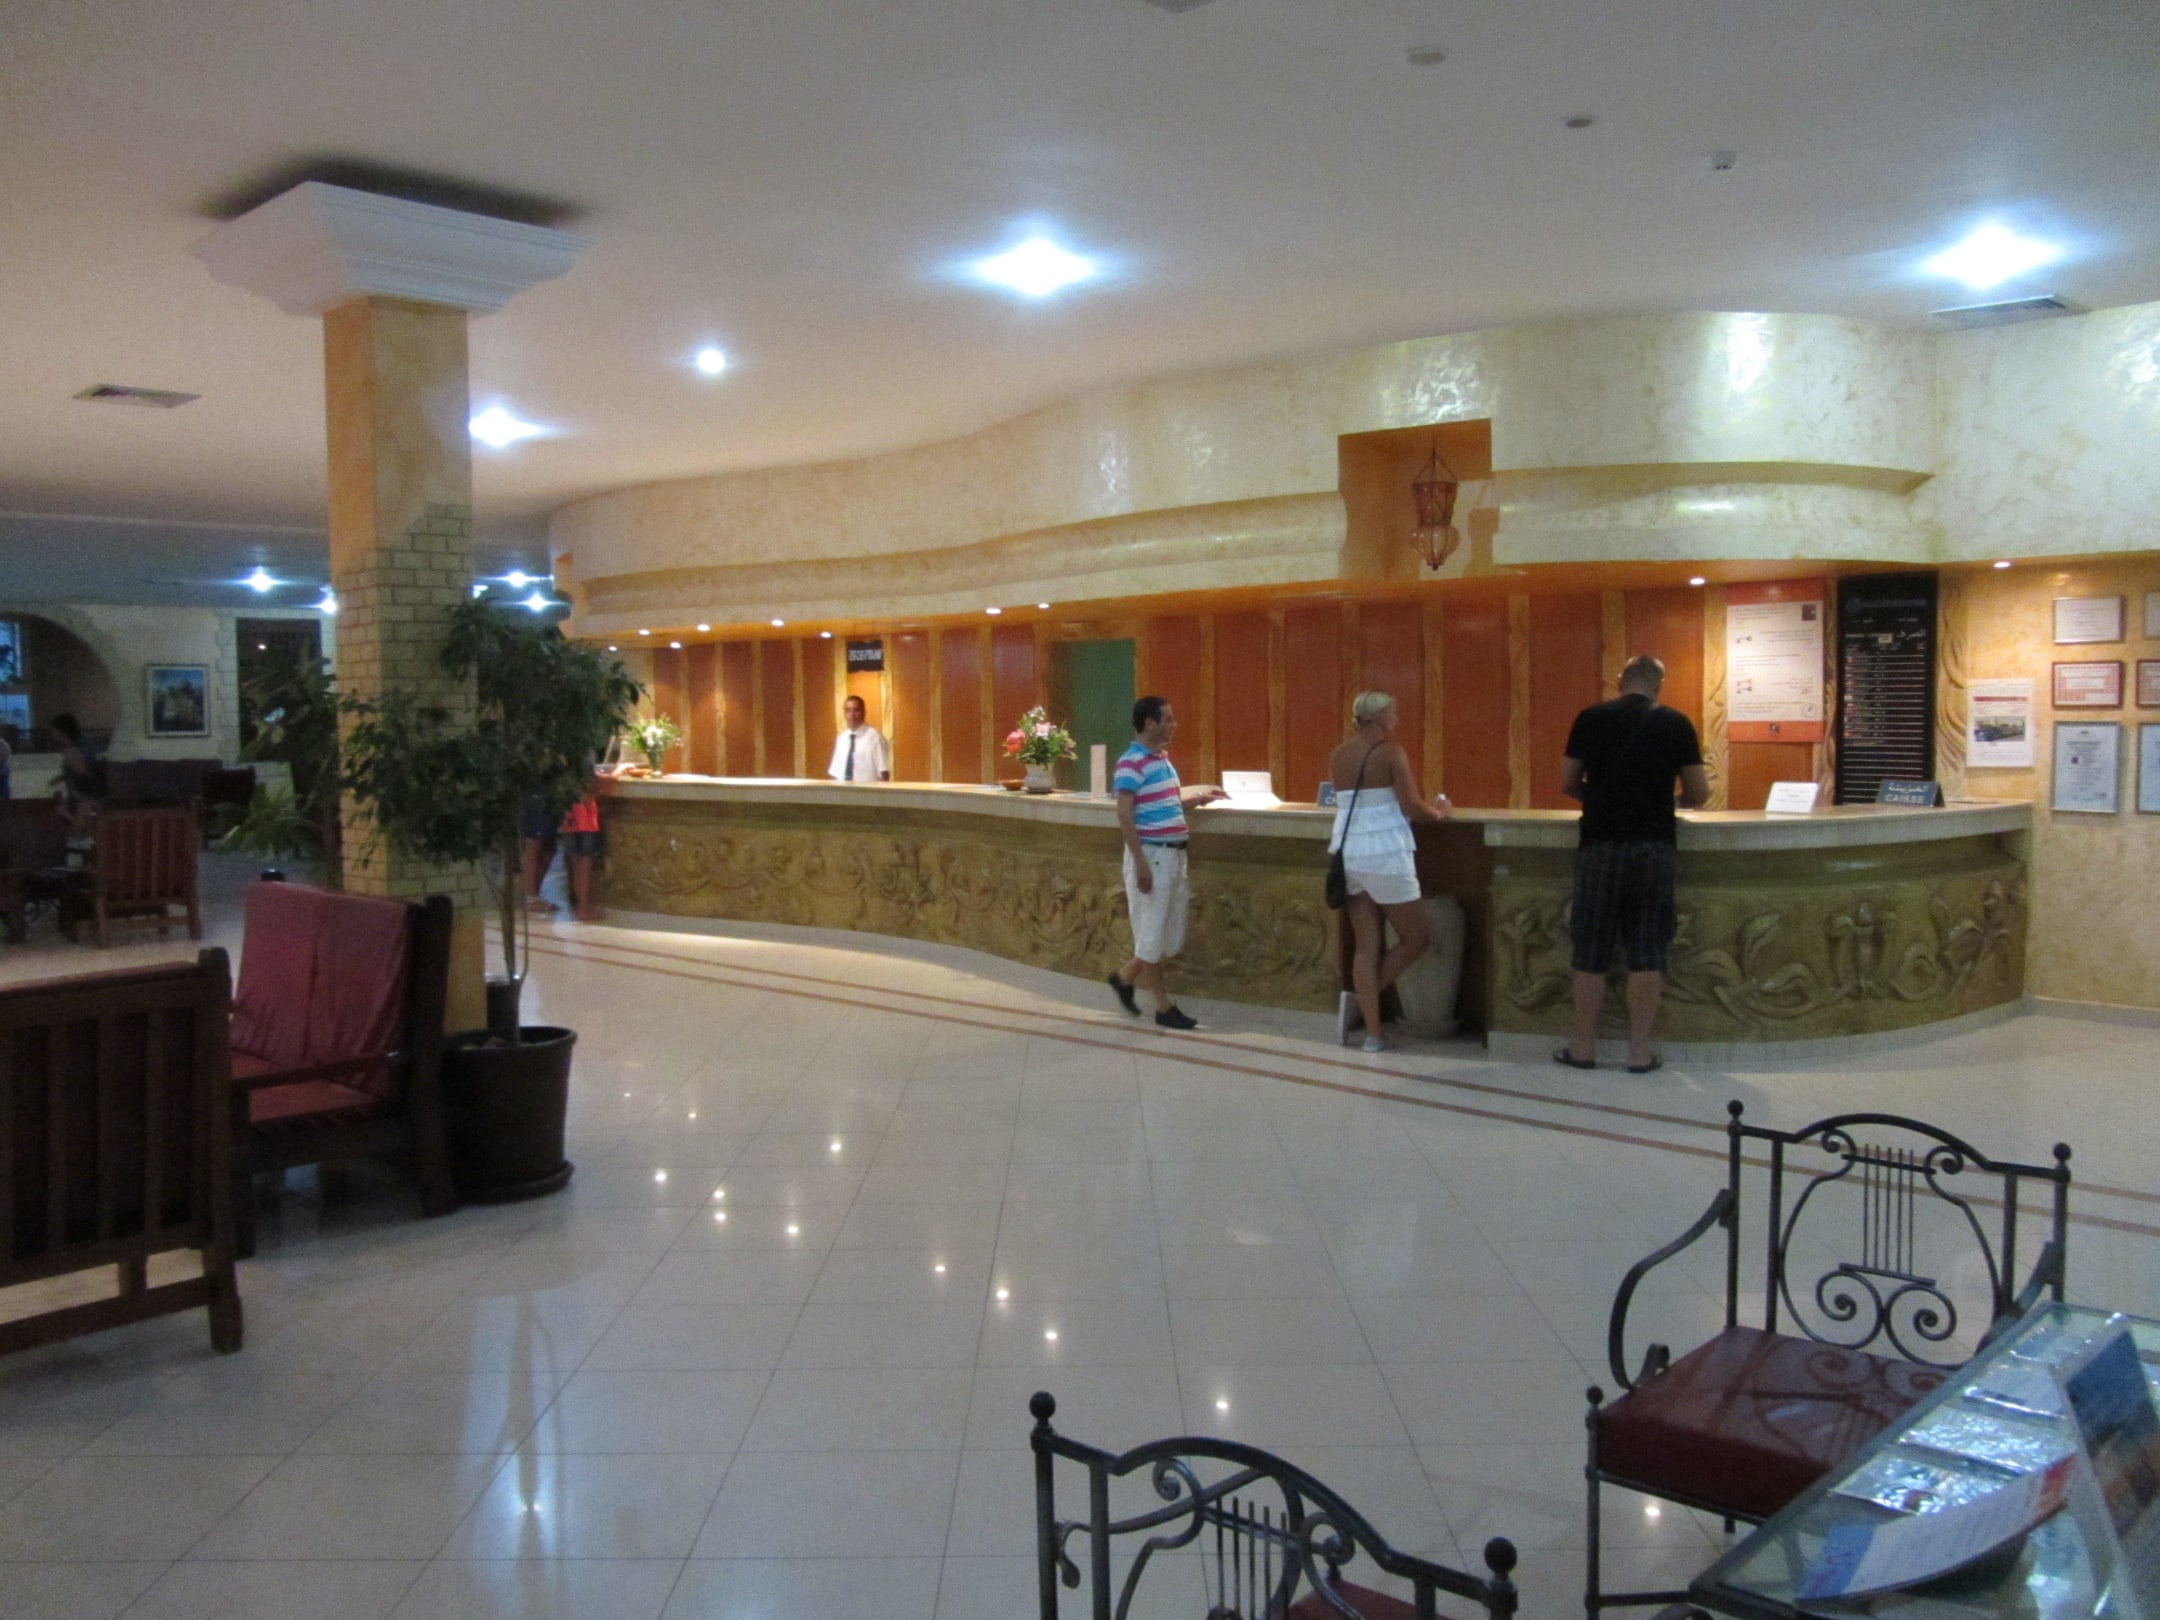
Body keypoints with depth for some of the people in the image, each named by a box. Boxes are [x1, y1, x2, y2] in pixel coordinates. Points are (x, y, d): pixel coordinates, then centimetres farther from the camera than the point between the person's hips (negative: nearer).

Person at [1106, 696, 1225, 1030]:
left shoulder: (1163, 758, 13)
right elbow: (1125, 817, -19)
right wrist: (1140, 863, -22)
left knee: (1172, 932, 14)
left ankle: (1124, 977, 30)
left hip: (1173, 854, 9)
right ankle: (1164, 1007, 10)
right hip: (1151, 855, -9)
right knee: (1152, 931, 1)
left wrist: (1198, 798, 11)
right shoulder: (1131, 763, -15)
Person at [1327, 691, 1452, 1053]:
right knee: (1416, 938, 10)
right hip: (1385, 855, -6)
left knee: (1367, 945, 9)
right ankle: (1359, 1000, 4)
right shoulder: (1390, 752, -10)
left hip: (1348, 853, 7)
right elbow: (1412, 807, -12)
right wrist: (1439, 812, 8)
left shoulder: (1338, 755, 8)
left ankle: (1373, 1032, 6)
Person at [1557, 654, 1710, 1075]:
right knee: (1646, 952, 6)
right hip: (1654, 847, 0)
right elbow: (1699, 793, 3)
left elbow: (1567, 783, 6)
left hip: (1600, 845, 0)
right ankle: (1639, 1051, 8)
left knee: (1591, 950, 7)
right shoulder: (1676, 723, 2)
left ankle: (1583, 1047, 14)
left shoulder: (1591, 718, 2)